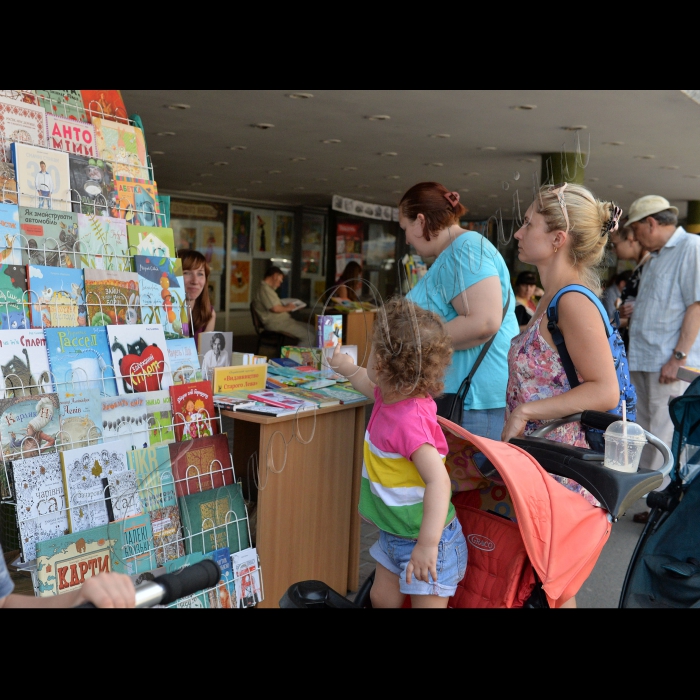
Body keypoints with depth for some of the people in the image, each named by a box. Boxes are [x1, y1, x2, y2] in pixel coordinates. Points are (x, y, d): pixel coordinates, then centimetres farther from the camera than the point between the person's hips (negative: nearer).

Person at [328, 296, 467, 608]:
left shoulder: (410, 420, -32)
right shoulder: (394, 395, -2)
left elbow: (438, 480, -37)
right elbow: (376, 387, 25)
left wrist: (427, 544, -38)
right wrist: (347, 368, 38)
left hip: (425, 539, -9)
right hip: (394, 534, 9)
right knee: (382, 599, 20)